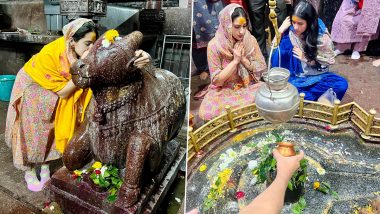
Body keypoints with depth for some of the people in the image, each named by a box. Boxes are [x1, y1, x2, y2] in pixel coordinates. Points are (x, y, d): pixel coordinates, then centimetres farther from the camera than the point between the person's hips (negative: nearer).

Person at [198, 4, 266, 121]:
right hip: (224, 90, -2)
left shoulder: (250, 40, -6)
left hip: (250, 86, 2)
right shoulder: (214, 45, -15)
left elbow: (260, 69, -2)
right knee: (207, 112, -29)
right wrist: (235, 61, -21)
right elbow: (216, 80, -13)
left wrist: (243, 59, -17)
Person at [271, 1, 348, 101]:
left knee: (342, 85, -25)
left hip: (316, 76, 1)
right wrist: (280, 31, -17)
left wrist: (306, 57, -13)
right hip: (294, 76, 0)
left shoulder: (321, 36, -12)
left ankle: (299, 95, -19)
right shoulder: (289, 32, -11)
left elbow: (330, 60, -3)